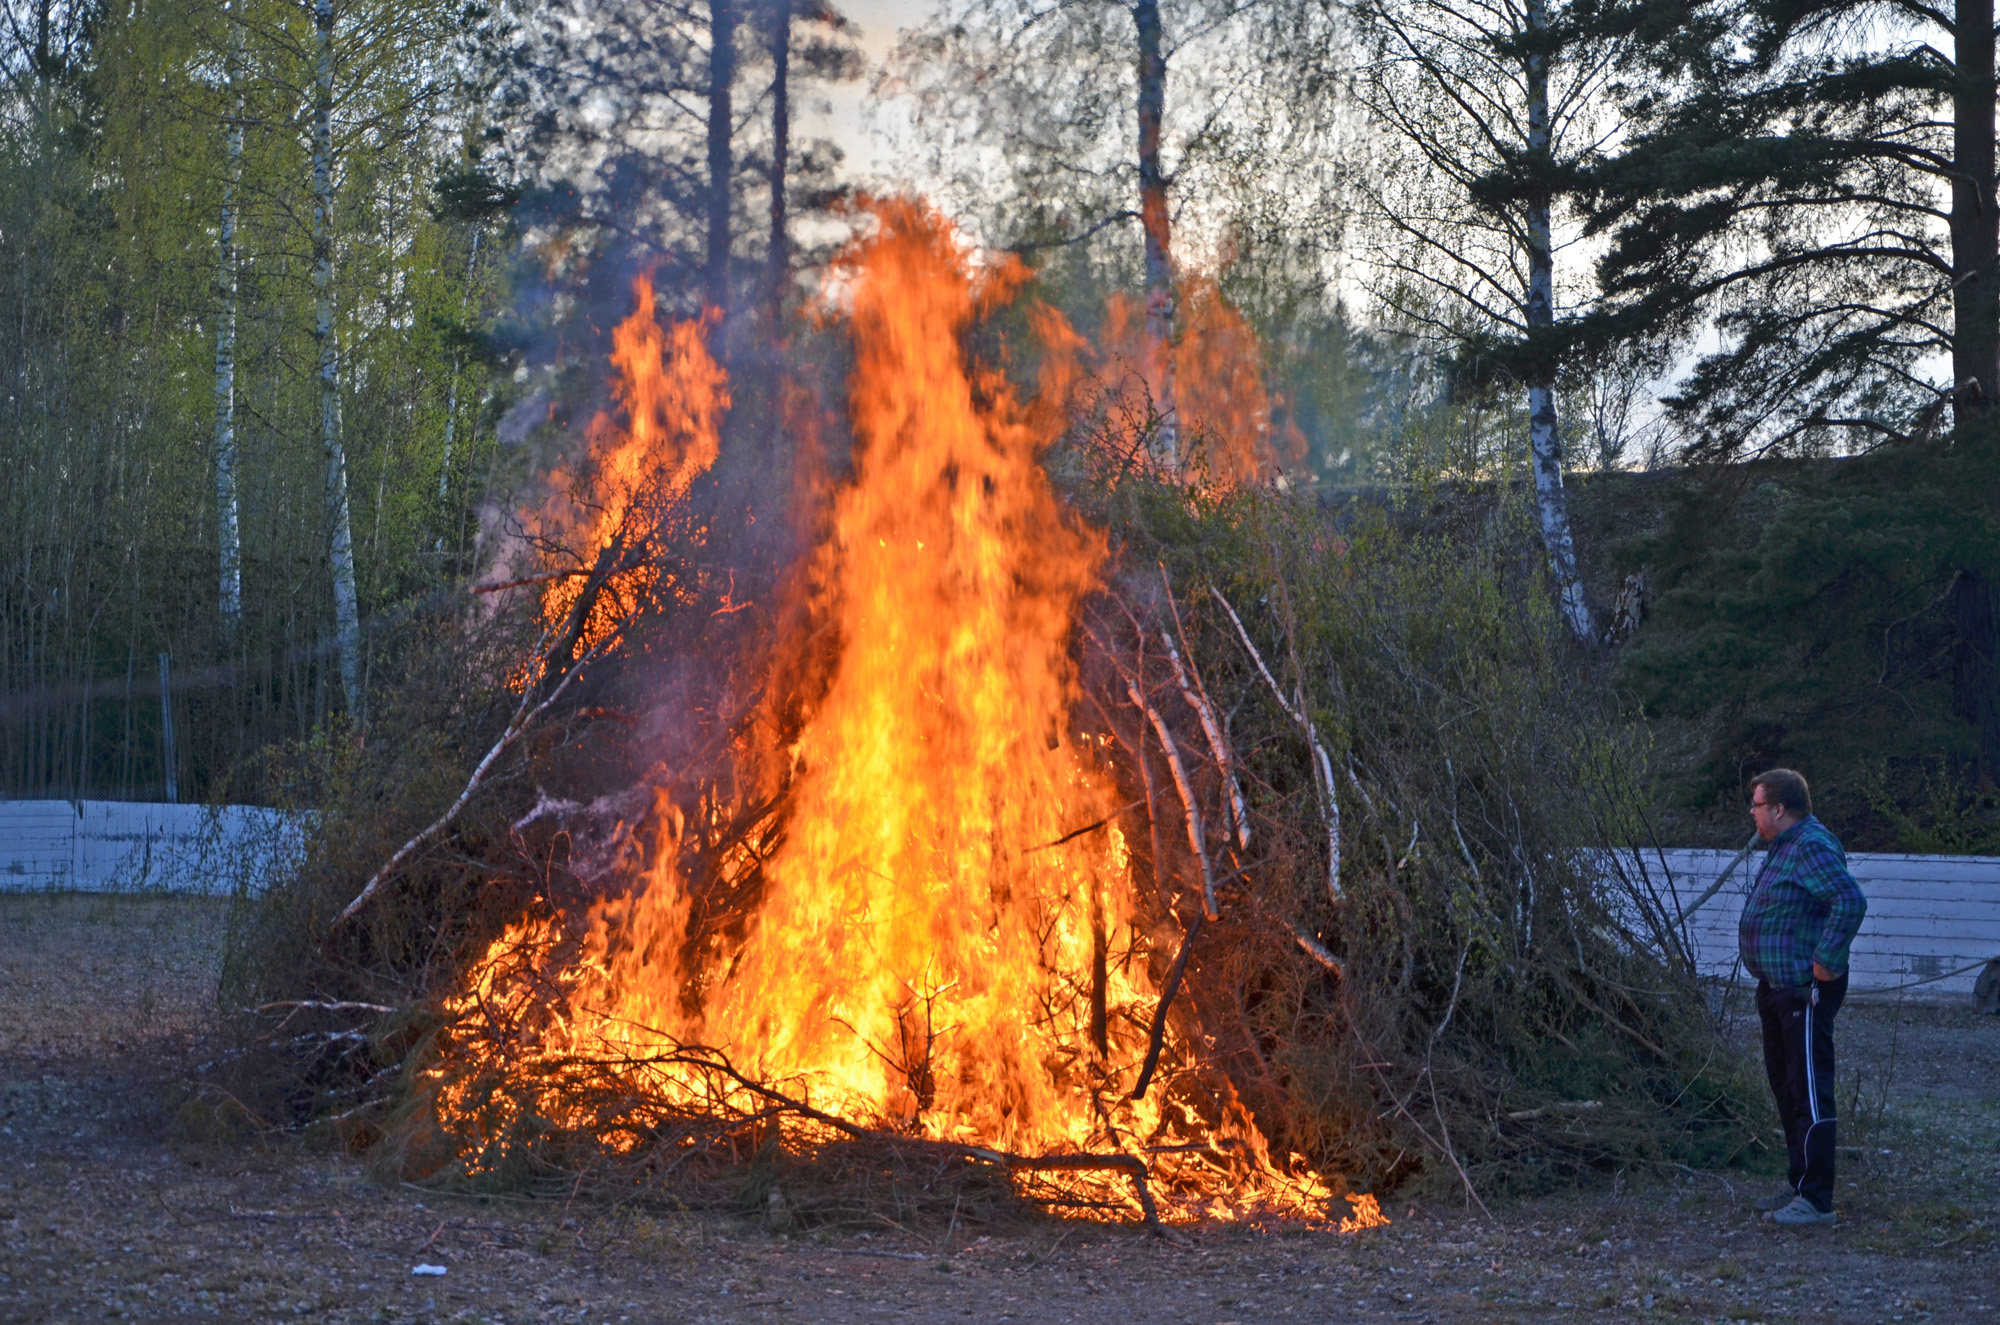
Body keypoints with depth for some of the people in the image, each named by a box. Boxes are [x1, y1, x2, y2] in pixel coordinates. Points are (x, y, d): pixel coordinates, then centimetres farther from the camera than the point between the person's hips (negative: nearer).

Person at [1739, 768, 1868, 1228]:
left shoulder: (1811, 848, -18)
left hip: (1804, 989, -11)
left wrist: (1826, 961, -27)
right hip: (1777, 985, 11)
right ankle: (1801, 1185, 28)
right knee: (1785, 1084, 18)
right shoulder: (1785, 846, 15)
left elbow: (1851, 901, -30)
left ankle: (1816, 1200, -6)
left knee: (1809, 1091, -8)